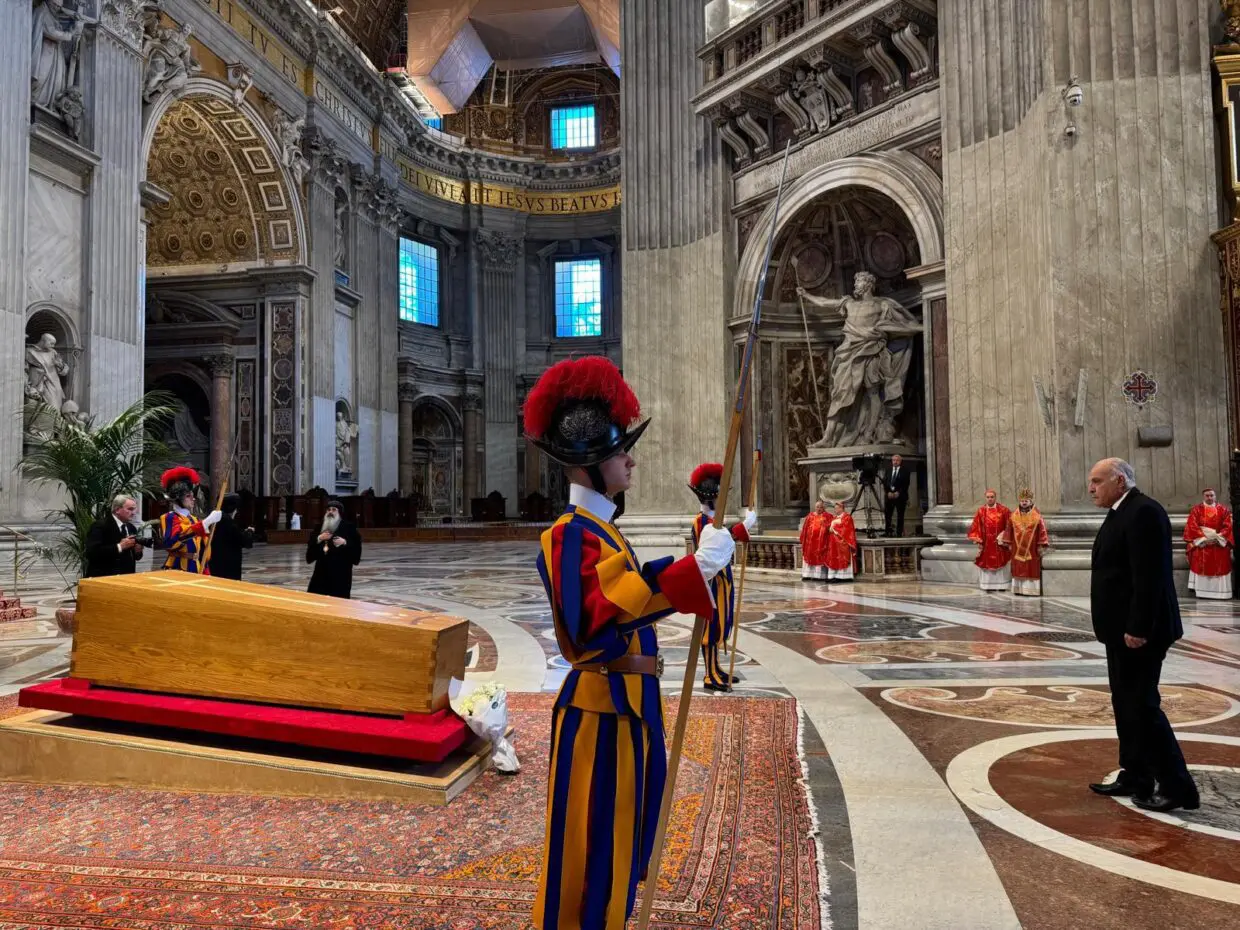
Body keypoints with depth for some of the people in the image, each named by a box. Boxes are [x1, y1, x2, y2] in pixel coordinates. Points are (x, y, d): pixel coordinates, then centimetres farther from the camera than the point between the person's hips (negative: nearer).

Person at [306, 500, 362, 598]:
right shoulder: (320, 528, 14)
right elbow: (309, 554, 10)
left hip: (341, 573, -4)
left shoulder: (349, 528, 2)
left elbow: (357, 548, -3)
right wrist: (318, 539, -7)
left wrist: (345, 543, -19)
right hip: (322, 571, 4)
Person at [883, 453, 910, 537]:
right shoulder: (888, 470, 13)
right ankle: (887, 532, 5)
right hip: (889, 495, 3)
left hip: (900, 495, -3)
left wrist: (898, 493, -14)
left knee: (900, 515, -1)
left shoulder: (905, 471, 1)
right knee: (887, 514, -1)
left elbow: (906, 484, -6)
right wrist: (888, 492, -7)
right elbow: (885, 482, 8)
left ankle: (899, 533, 3)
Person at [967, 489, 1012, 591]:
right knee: (987, 563, 4)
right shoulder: (981, 511, -1)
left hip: (999, 542, 0)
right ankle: (988, 585, 12)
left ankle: (1001, 584, 19)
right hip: (986, 543, 0)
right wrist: (978, 540, -9)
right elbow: (976, 527, -1)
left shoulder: (1003, 510, -3)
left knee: (1000, 562, 8)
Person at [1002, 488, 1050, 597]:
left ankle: (1031, 589, 5)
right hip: (1017, 548, 3)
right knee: (1018, 569, 6)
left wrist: (1041, 545, -10)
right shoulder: (1014, 516, 4)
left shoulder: (1037, 516, -5)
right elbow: (1009, 530, 7)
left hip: (1032, 548, -3)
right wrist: (1009, 544, 5)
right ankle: (1019, 589, 12)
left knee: (1032, 569, 1)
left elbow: (1042, 531, -6)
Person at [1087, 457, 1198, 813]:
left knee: (1142, 706, -5)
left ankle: (1177, 787, 5)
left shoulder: (1143, 511, -17)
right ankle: (1135, 778, 25)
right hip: (1122, 629, 10)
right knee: (1126, 705, 15)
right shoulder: (1121, 513, 14)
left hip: (1138, 631, -10)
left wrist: (1138, 628, -24)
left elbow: (1149, 577, -23)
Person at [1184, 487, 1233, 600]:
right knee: (1201, 567, -6)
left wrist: (1218, 537, -13)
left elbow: (1228, 526, 2)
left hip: (1219, 543, 2)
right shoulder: (1196, 510, 4)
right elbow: (1192, 526, -4)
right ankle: (1201, 591, -4)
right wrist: (1203, 537, -14)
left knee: (1220, 568, -1)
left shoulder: (1223, 510, 9)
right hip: (1201, 543, -2)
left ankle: (1220, 592, 4)